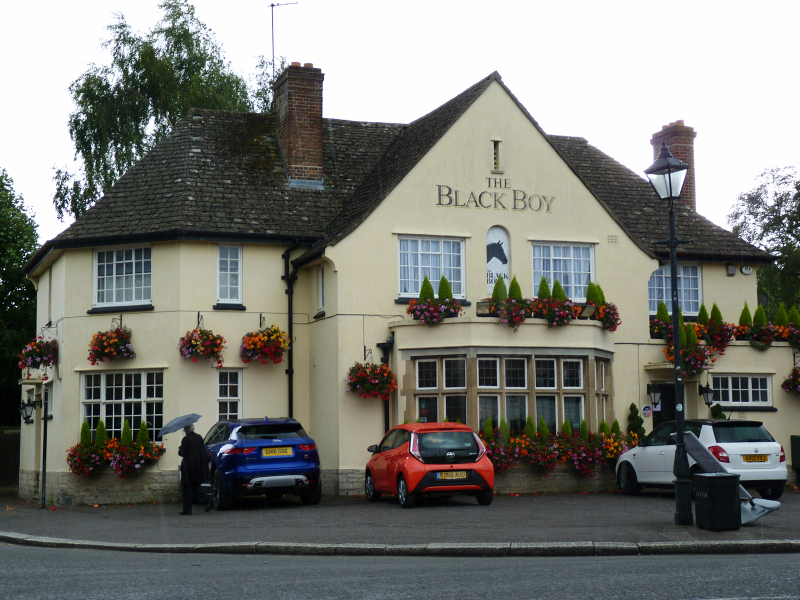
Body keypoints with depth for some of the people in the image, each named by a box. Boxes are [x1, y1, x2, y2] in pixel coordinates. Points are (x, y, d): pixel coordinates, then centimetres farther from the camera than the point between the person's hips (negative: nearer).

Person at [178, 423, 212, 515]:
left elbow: (182, 453, -10)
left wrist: (179, 450, 10)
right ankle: (207, 499, -11)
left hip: (189, 466, -6)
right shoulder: (199, 437, 7)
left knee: (186, 488, 3)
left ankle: (187, 509, 3)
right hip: (199, 468, 6)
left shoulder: (185, 439, -12)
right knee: (195, 487, 13)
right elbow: (204, 452, 11)